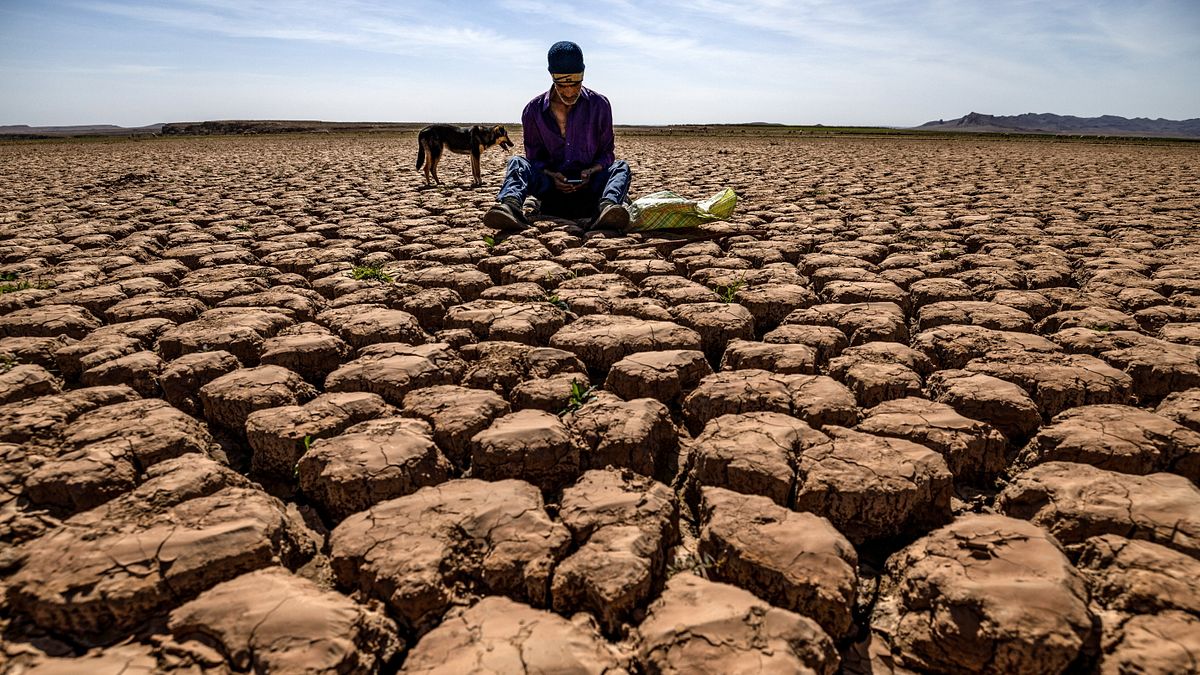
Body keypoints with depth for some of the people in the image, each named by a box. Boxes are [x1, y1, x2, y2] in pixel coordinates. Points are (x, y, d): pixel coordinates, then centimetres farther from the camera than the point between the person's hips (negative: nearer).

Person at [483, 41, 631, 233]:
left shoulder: (599, 105, 2)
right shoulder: (534, 110, 2)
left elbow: (606, 153, 6)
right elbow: (534, 157, 5)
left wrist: (591, 171, -18)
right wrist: (551, 175, -18)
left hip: (589, 186, 0)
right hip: (551, 187, 0)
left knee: (621, 167, -26)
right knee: (517, 163, -23)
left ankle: (607, 206, -58)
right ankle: (511, 204, -55)